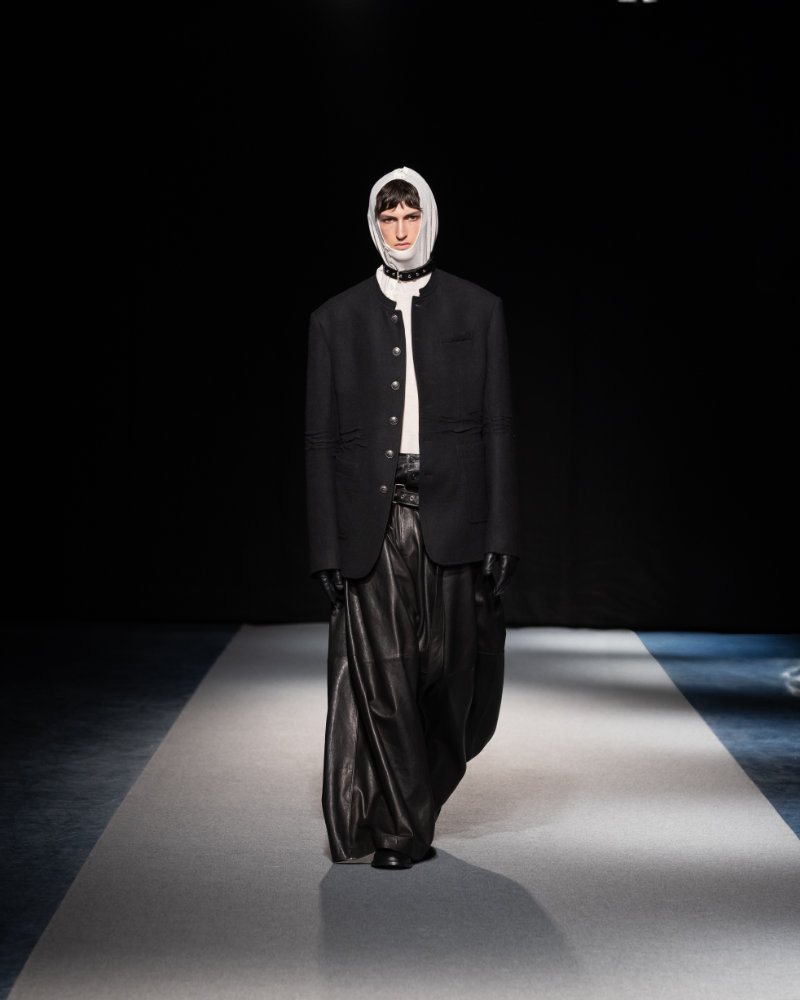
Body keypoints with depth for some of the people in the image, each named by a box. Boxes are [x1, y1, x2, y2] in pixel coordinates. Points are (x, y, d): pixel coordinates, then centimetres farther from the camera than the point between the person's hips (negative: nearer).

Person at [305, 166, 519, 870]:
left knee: (449, 672, 3)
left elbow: (497, 426, 5)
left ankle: (420, 796, 26)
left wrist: (500, 533, -2)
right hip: (371, 523, 0)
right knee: (382, 679, -2)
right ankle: (400, 826, 9)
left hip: (450, 518, 0)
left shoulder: (477, 310, 9)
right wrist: (328, 545, 0)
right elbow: (321, 437, 7)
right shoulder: (337, 319, 9)